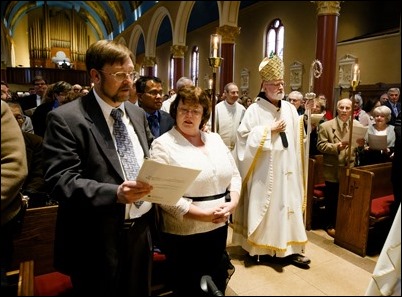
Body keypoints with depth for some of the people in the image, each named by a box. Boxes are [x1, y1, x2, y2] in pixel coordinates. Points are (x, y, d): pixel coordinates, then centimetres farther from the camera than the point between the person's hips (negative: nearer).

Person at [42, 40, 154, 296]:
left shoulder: (138, 114, 8)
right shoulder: (66, 118, -12)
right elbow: (60, 181, -18)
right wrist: (115, 193, -31)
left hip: (142, 231, 6)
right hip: (98, 241, -5)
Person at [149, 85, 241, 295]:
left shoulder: (215, 139, 7)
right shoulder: (162, 144, -11)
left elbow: (234, 174, 10)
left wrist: (233, 202, -8)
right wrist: (202, 214, -20)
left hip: (219, 228, 6)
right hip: (184, 235, -5)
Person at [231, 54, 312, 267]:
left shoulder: (290, 108, 9)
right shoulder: (255, 109, -6)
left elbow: (299, 135, 9)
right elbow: (245, 136, -13)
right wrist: (270, 129, -13)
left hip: (286, 170, 5)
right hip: (264, 171, -4)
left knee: (287, 205, 6)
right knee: (264, 206, 4)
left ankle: (287, 248, 16)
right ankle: (259, 246, 21)